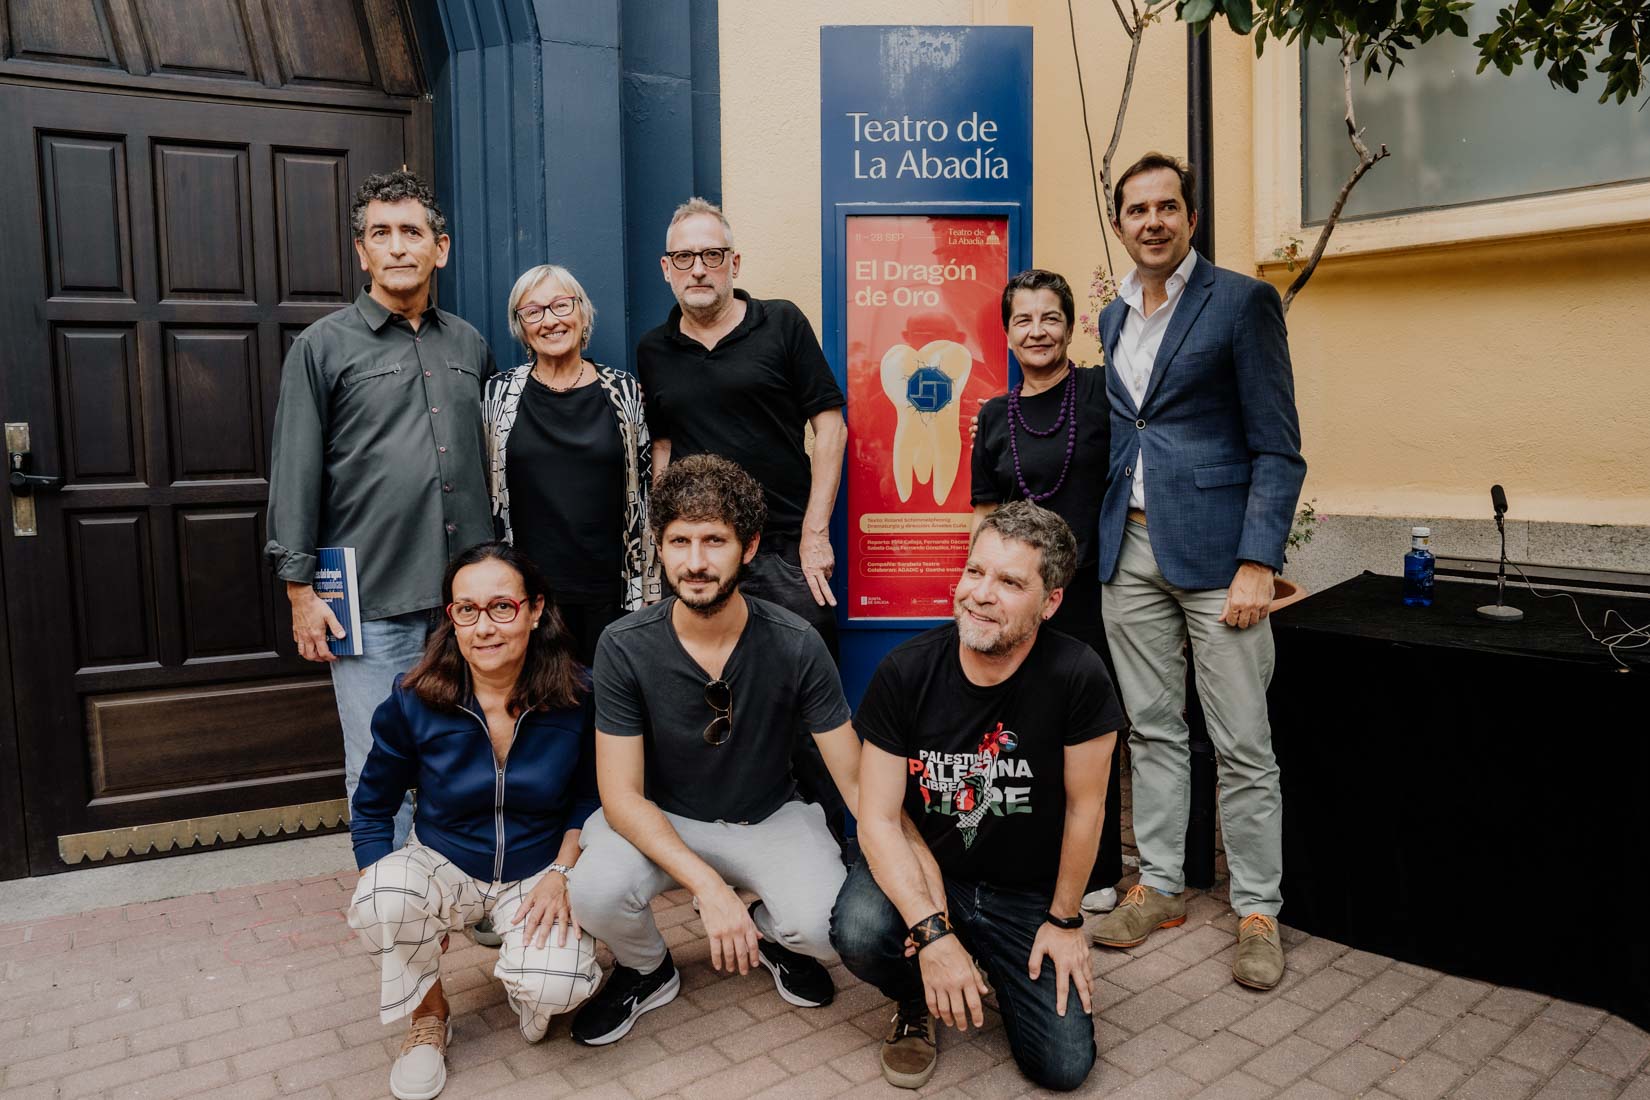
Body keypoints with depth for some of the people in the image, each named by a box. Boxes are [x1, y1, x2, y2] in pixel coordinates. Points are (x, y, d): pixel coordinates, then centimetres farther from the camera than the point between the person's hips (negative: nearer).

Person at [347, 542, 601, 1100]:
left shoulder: (577, 697, -15)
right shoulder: (413, 701, -14)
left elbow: (591, 796, 2)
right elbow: (373, 807, 1)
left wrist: (561, 872, -12)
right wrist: (380, 897, -10)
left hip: (538, 873, -1)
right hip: (445, 865, 1)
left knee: (556, 987, -28)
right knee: (381, 899, -33)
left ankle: (520, 975, 13)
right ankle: (429, 1013, -1)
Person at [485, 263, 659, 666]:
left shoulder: (624, 391, 4)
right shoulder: (499, 394, 4)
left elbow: (646, 490, 7)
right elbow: (481, 492, 9)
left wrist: (650, 586, 6)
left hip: (611, 590, 0)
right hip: (528, 591, 0)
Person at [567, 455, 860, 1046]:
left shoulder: (795, 646, -20)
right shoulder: (625, 647, -19)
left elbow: (859, 782, -15)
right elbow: (622, 795, -19)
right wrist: (708, 886, -32)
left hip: (769, 816, 0)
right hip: (658, 819, 0)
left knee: (824, 926, -26)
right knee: (597, 893, -30)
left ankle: (768, 930, 13)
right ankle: (646, 970, 8)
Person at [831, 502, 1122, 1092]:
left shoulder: (1077, 677, -22)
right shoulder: (906, 672, -17)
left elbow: (1085, 808, -9)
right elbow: (878, 818, -15)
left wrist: (1063, 920, 1)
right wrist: (932, 932, -27)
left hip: (1026, 891, 0)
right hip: (922, 867, 0)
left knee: (1064, 1065, -10)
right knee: (858, 932, -31)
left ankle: (997, 972, 24)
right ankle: (915, 1003, 7)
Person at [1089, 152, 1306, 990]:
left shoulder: (1241, 301, -3)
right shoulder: (1114, 318, 15)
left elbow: (1277, 449, -7)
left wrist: (1257, 563, -15)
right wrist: (1103, 540, 8)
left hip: (1216, 551, -5)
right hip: (1131, 550, 5)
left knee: (1242, 745, 1)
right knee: (1152, 729, 13)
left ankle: (1257, 911, 16)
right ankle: (1160, 887, 25)